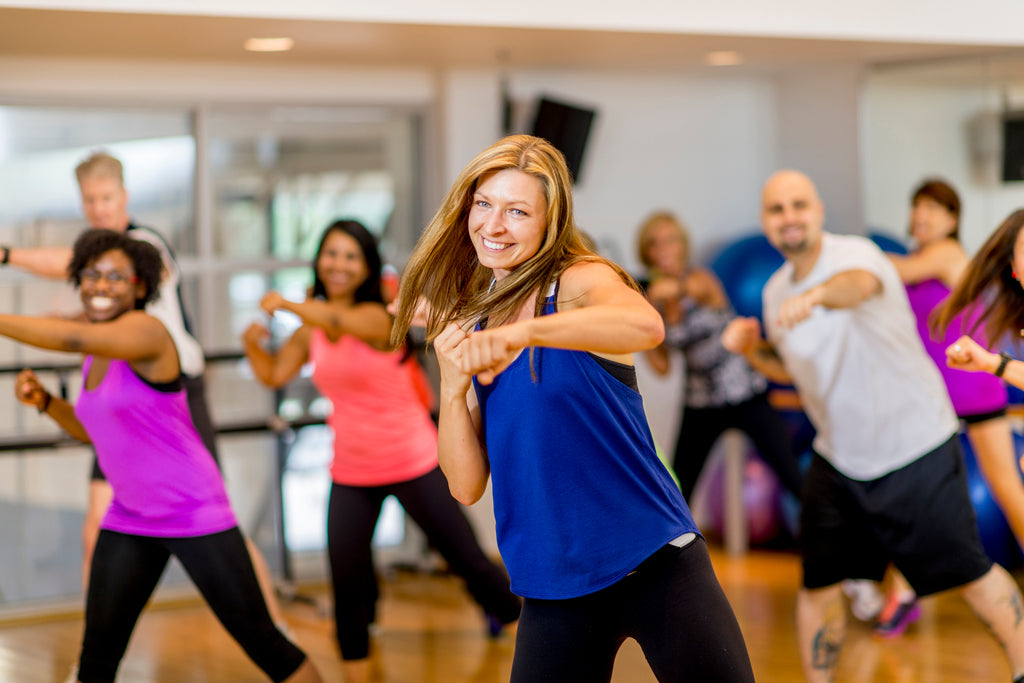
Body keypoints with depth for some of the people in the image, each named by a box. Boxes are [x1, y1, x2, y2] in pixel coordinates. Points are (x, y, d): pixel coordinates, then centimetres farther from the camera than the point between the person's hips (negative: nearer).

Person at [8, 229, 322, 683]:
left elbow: (74, 338, -37)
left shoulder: (145, 331, -18)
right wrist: (43, 400, 4)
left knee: (260, 640, -1)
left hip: (194, 517, -7)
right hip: (128, 521, 7)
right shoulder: (98, 352, 8)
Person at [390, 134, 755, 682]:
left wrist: (523, 333, -44)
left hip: (654, 562, -4)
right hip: (552, 591, 4)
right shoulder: (467, 332, 9)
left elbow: (646, 326, -32)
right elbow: (466, 487, 4)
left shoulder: (582, 281, -6)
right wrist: (452, 388, -9)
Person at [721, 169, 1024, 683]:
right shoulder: (776, 291, 1)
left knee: (968, 574, 2)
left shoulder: (854, 253, -21)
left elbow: (860, 283, -48)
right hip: (837, 461, 6)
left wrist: (816, 295, -70)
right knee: (818, 583, 4)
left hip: (916, 448, -5)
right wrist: (751, 348, -4)